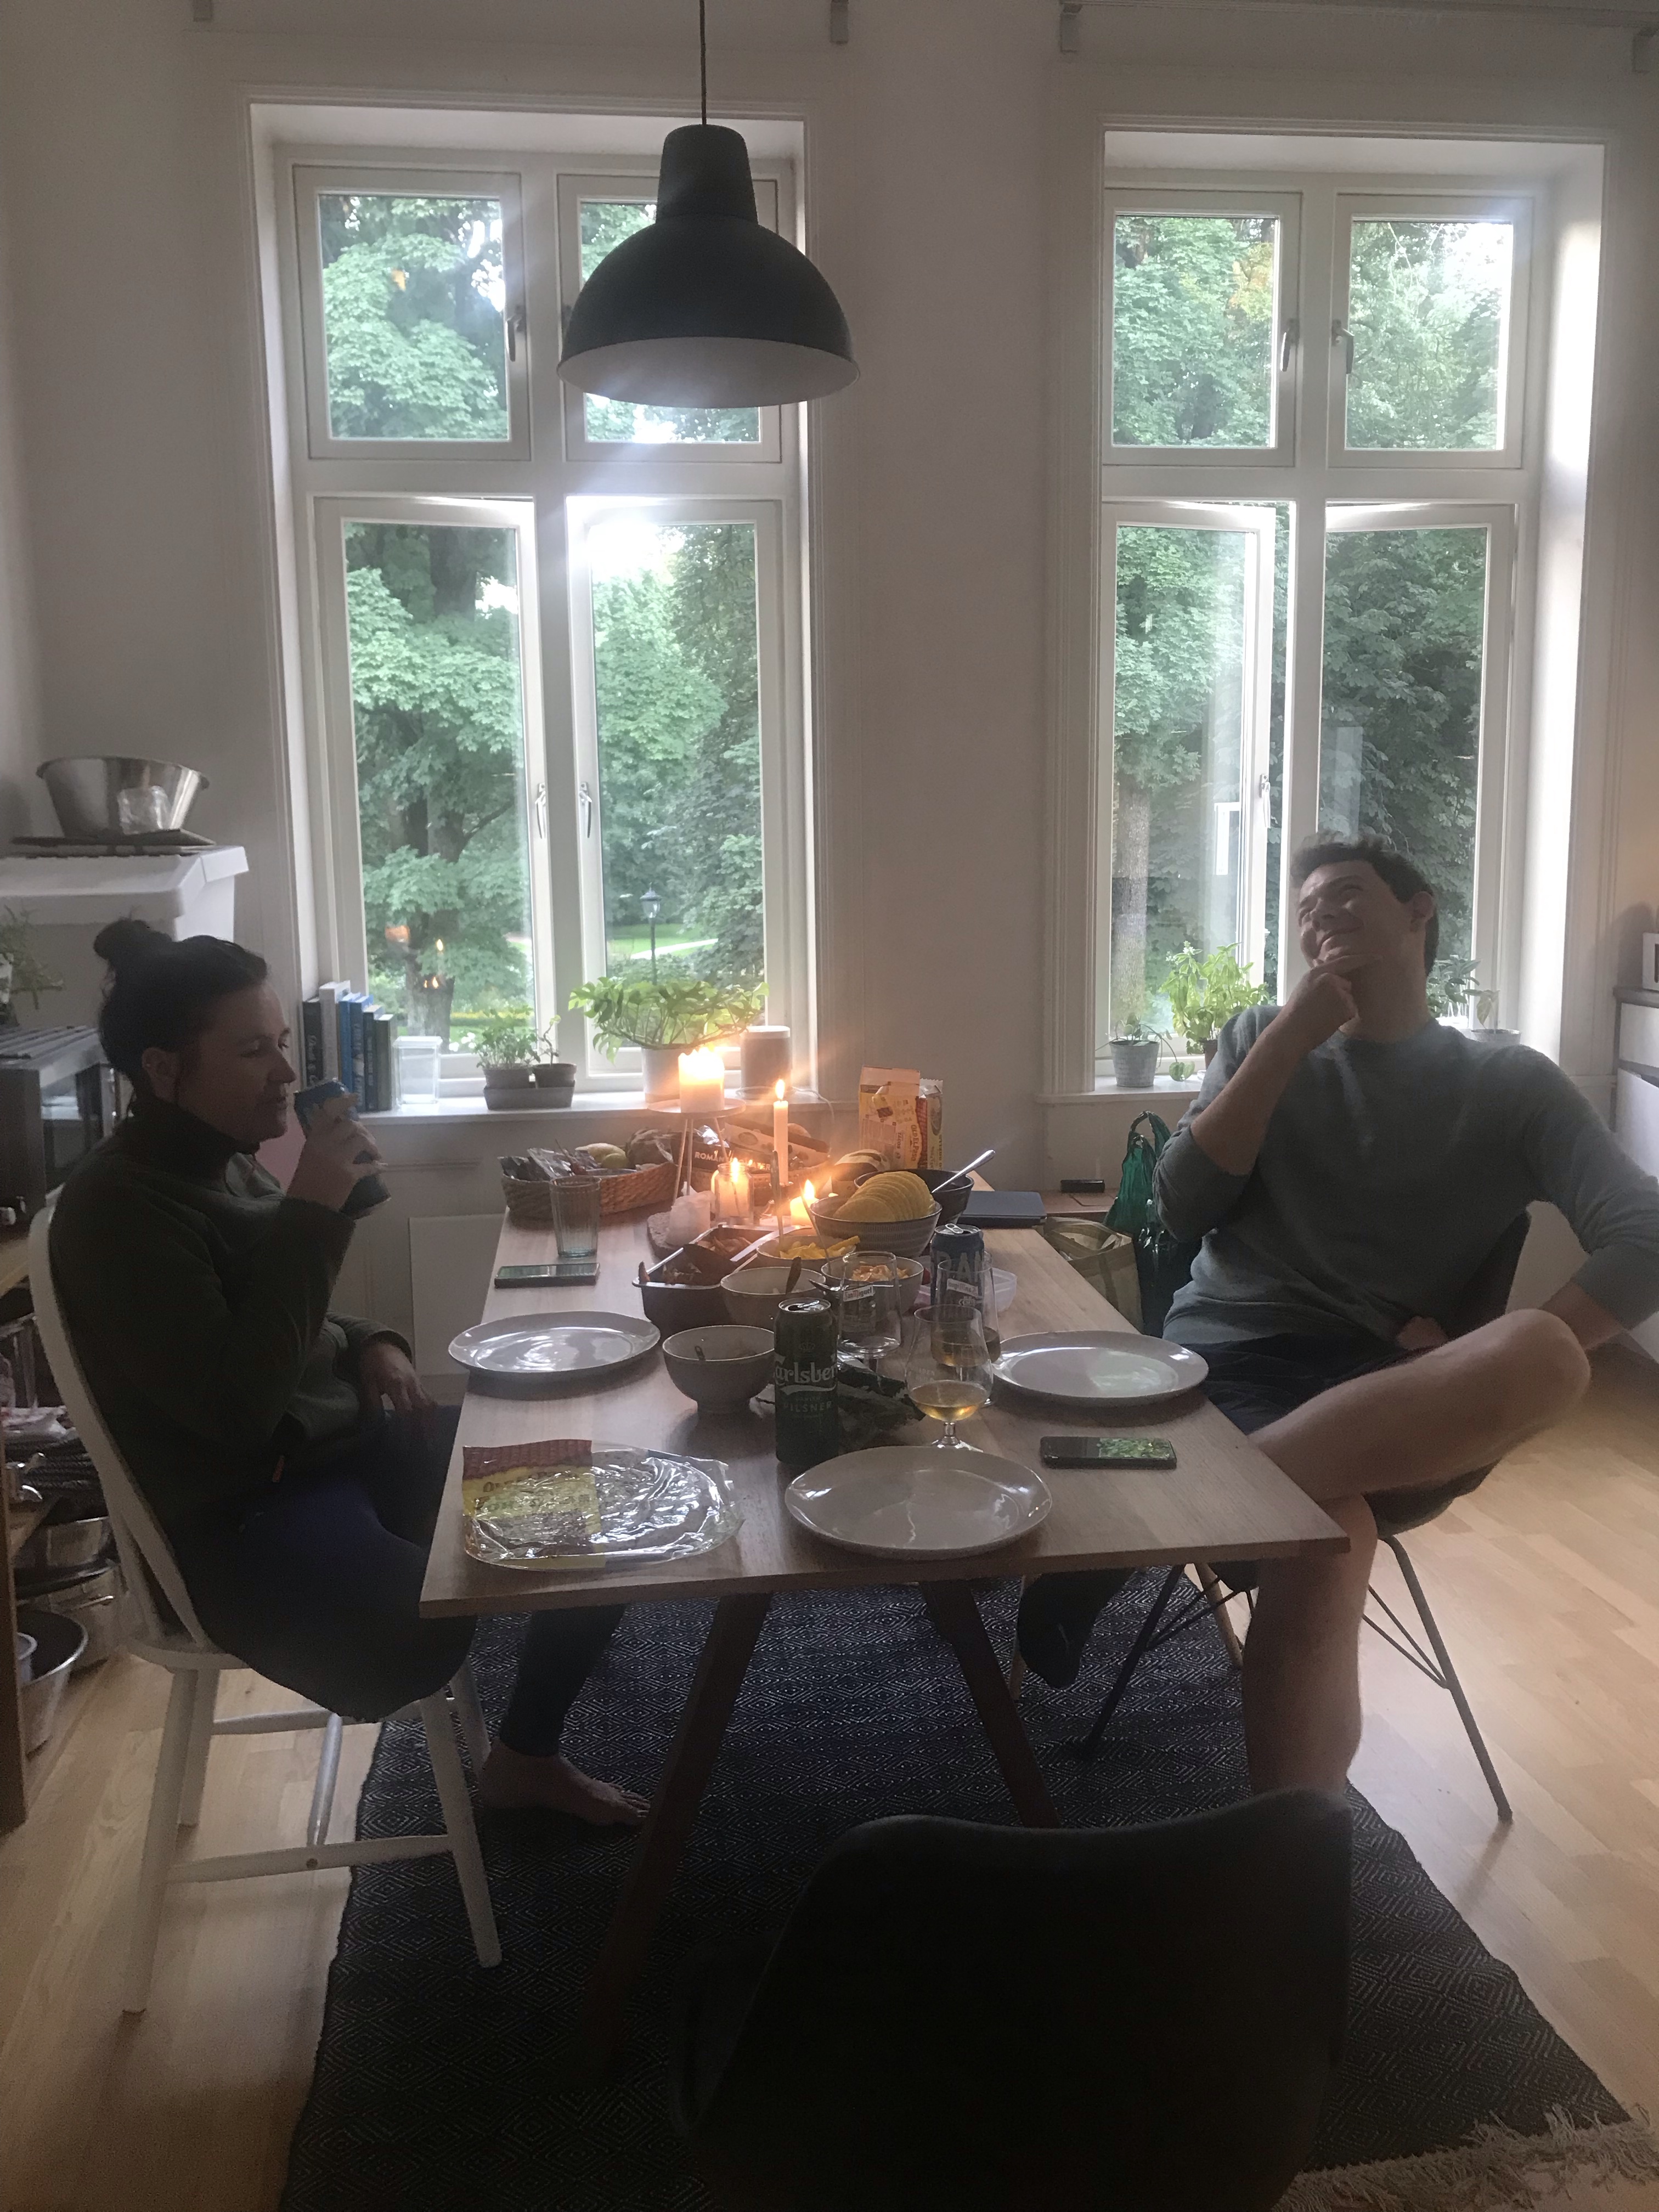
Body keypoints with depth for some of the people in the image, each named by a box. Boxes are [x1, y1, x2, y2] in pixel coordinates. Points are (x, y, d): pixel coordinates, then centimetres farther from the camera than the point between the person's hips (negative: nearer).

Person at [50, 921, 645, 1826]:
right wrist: (313, 1210, -27)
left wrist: (368, 1347, 0)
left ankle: (529, 1756, 17)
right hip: (245, 1517, -9)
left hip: (344, 1443, 9)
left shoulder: (225, 1164, 9)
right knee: (423, 1632, -36)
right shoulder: (117, 1208, -20)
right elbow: (236, 1410, -30)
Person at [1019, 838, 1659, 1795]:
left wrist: (1503, 1368, -16)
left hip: (1384, 1397, 1)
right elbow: (1183, 1207, 5)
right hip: (1221, 1359, 0)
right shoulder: (1262, 1036, 19)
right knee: (1326, 1535, -38)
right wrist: (1292, 1038, -1)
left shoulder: (1512, 1085, 12)